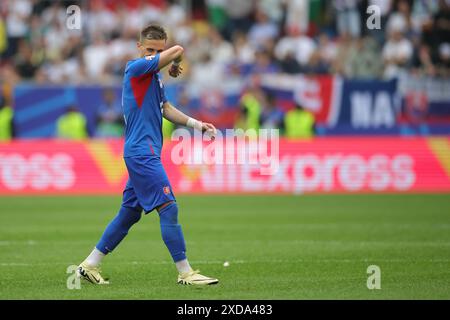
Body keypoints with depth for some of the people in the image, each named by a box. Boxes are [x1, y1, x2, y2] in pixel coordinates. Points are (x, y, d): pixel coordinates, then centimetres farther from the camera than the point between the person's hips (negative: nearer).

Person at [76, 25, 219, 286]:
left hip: (143, 154, 10)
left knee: (129, 213, 14)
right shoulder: (136, 68, -11)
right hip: (142, 152, -10)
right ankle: (185, 273, -9)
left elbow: (166, 109, 22)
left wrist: (197, 124, 12)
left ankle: (90, 265, 20)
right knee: (169, 208, -11)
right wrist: (175, 65, 3)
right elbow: (178, 50, -19)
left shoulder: (154, 76, 17)